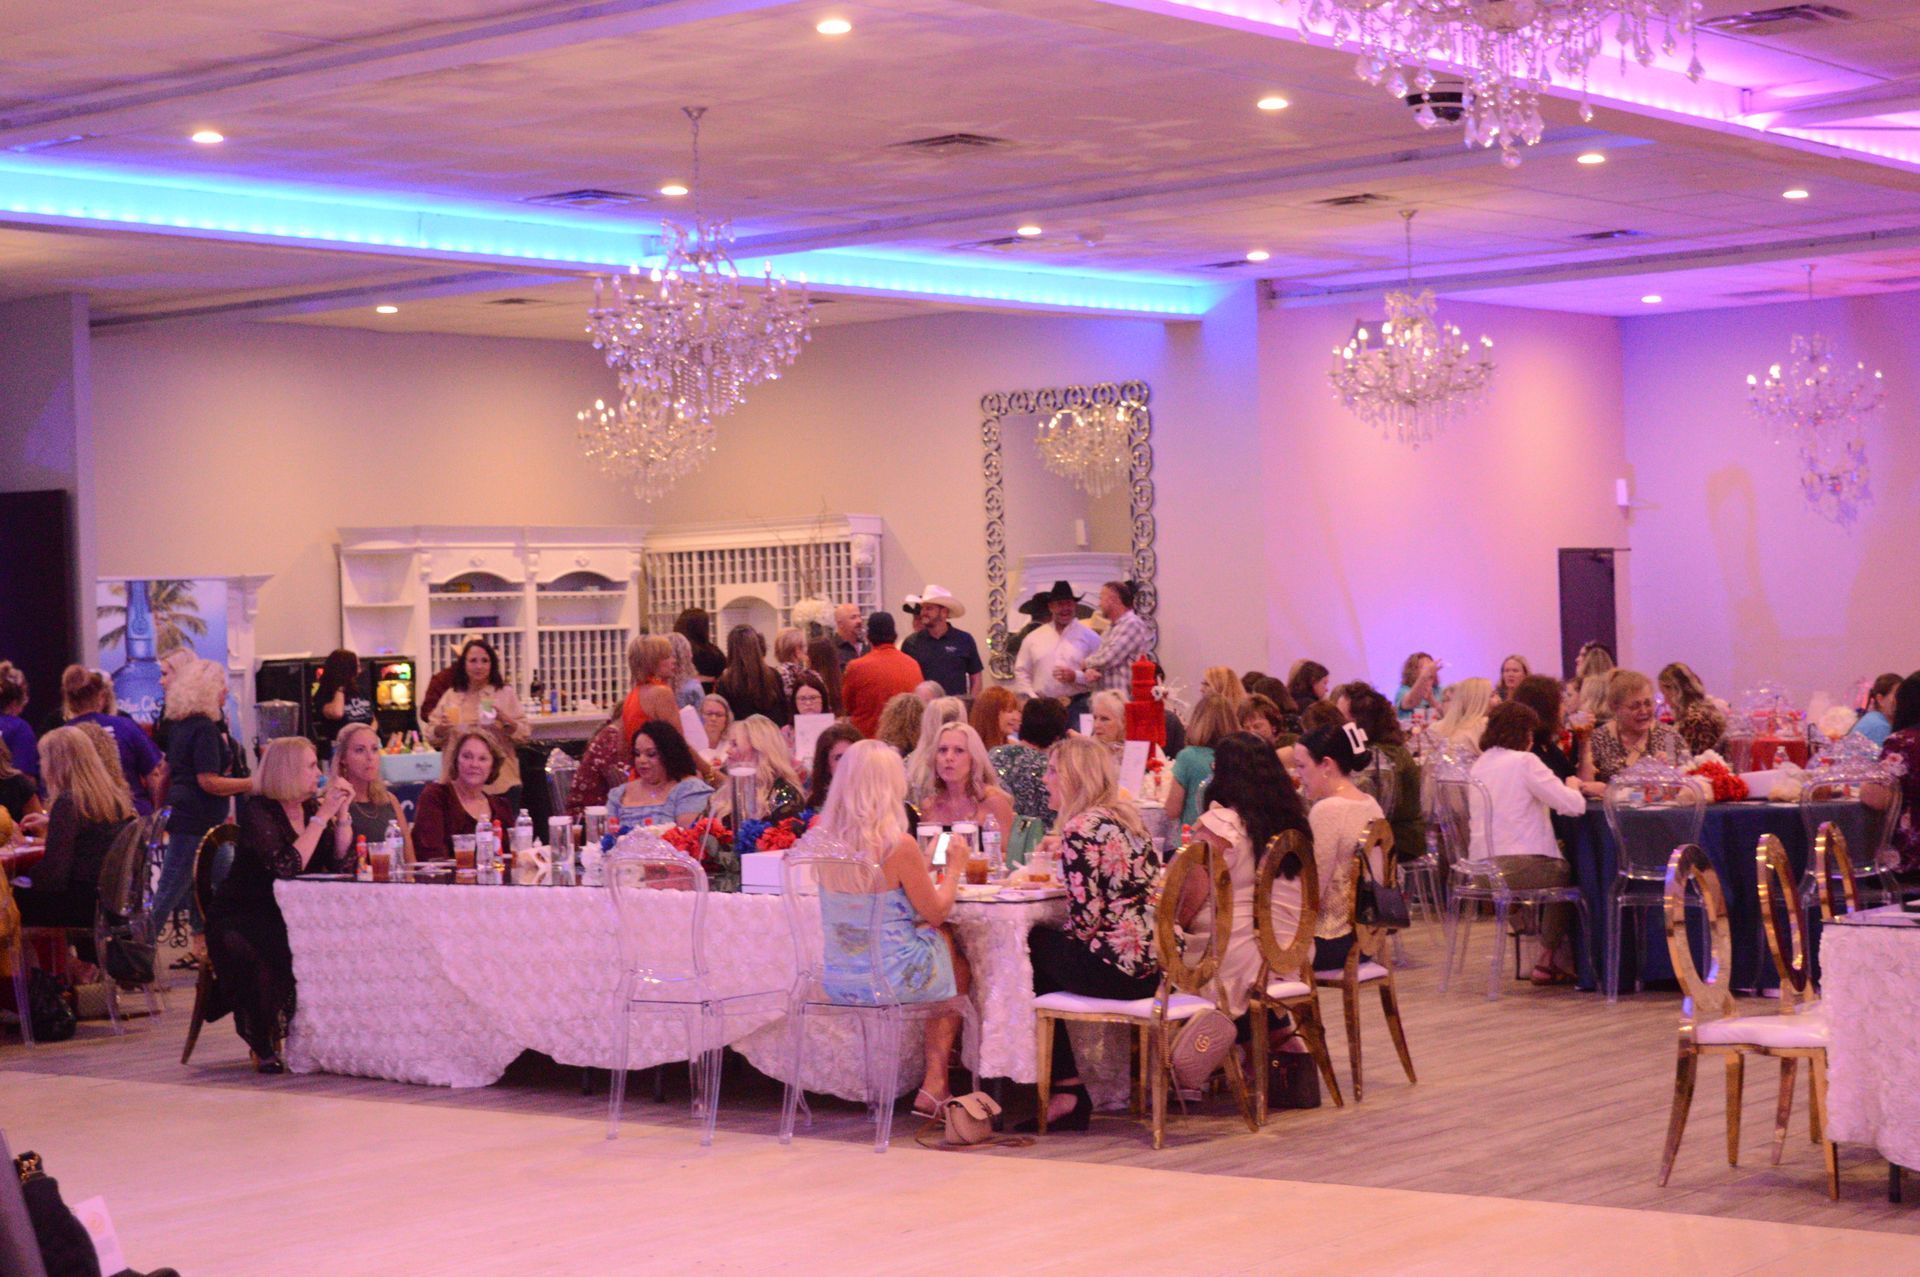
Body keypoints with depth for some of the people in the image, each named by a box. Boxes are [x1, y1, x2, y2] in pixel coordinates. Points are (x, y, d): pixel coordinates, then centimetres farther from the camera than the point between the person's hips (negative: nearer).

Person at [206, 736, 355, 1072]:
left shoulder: (308, 807, 9)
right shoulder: (258, 811, -12)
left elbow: (339, 864, 3)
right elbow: (287, 866, -27)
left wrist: (341, 814, -6)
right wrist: (322, 816, -22)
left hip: (287, 919, 6)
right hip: (239, 921, -6)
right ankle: (264, 1046, -14)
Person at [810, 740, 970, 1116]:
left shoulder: (821, 837, -5)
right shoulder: (898, 845, -22)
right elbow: (936, 912, -9)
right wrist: (953, 871, 8)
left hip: (836, 981, 6)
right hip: (890, 978, -6)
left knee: (942, 940, 29)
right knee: (959, 966, 26)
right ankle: (934, 1085, 32)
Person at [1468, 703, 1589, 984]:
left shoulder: (1479, 765, 13)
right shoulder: (1524, 762, -10)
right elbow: (1573, 805, -13)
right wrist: (1573, 787, 10)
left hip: (1481, 870, 8)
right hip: (1517, 867, -8)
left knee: (1557, 866, 28)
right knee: (1568, 871, 20)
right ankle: (1549, 960, 28)